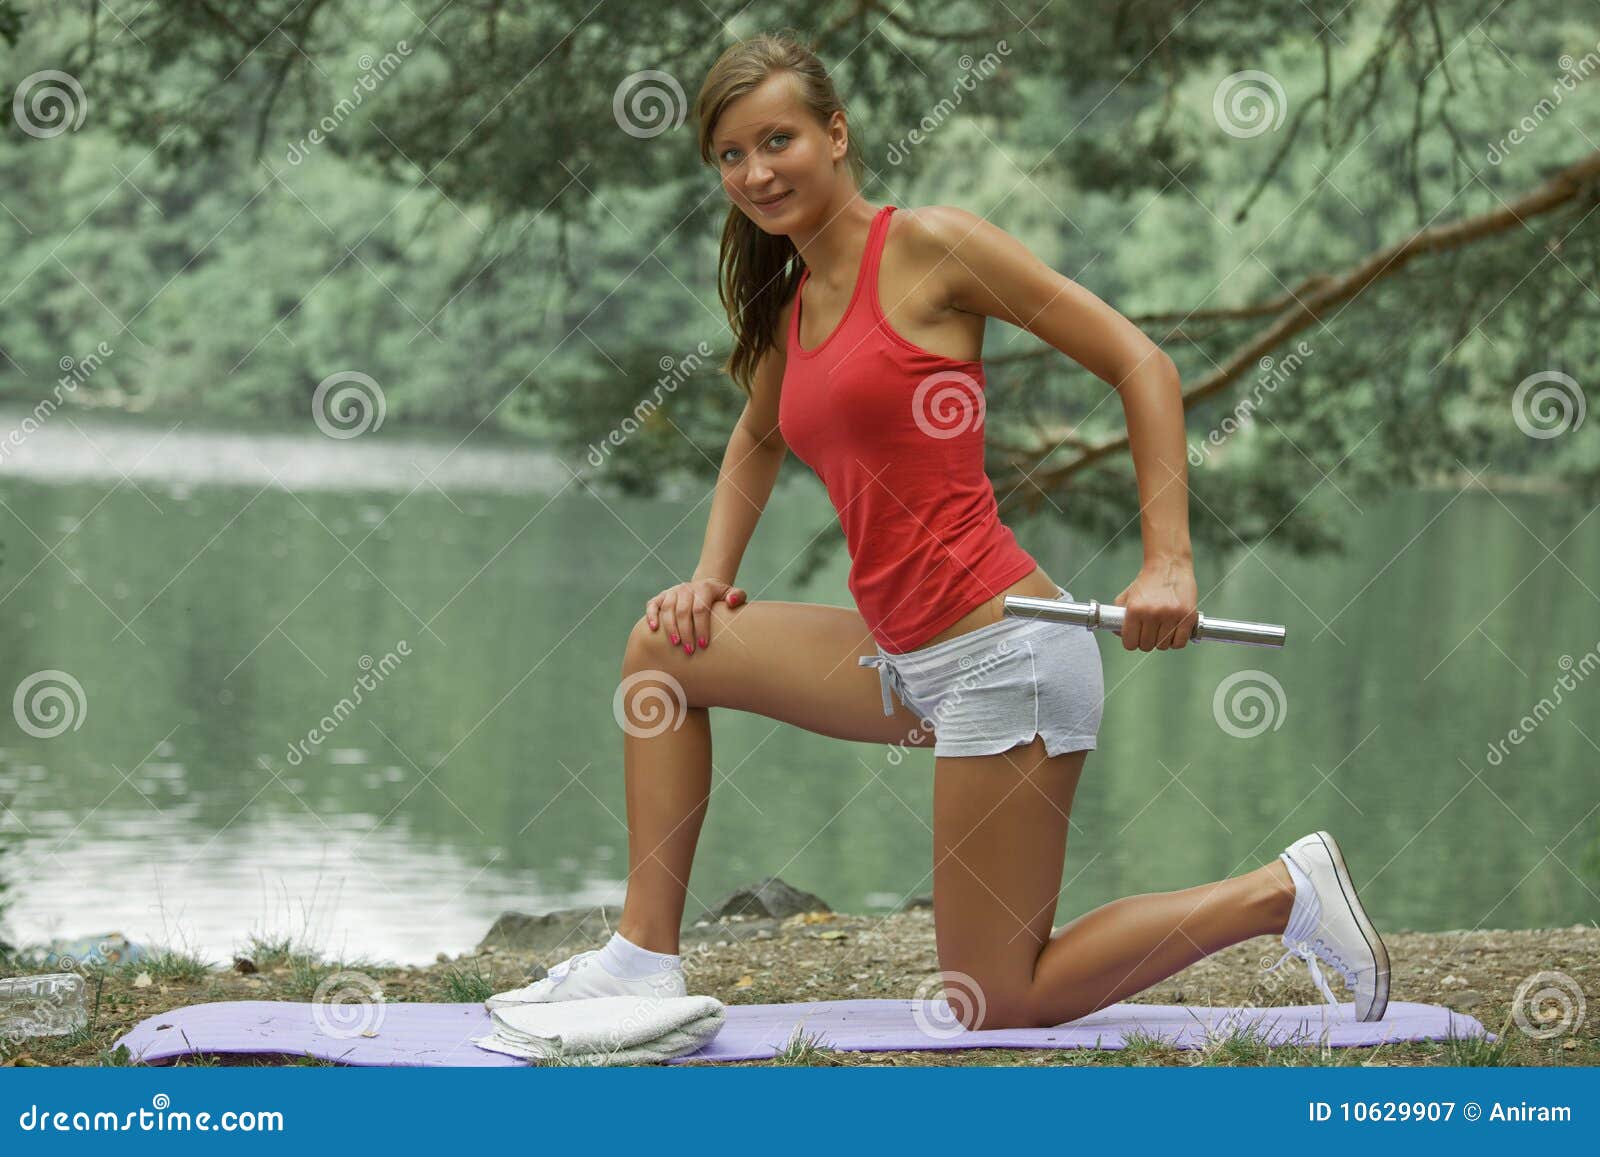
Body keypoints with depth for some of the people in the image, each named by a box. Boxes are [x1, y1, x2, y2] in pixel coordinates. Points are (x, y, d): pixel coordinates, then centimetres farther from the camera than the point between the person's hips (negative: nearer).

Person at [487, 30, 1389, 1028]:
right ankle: (645, 956, 11)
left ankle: (1281, 894, 6)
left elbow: (1142, 364, -11)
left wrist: (1169, 562, -20)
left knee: (998, 1007, -5)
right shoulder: (791, 306, 13)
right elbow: (758, 441, 36)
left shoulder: (929, 246, -9)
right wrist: (712, 577, 19)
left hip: (1003, 650, -8)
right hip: (912, 662, 8)